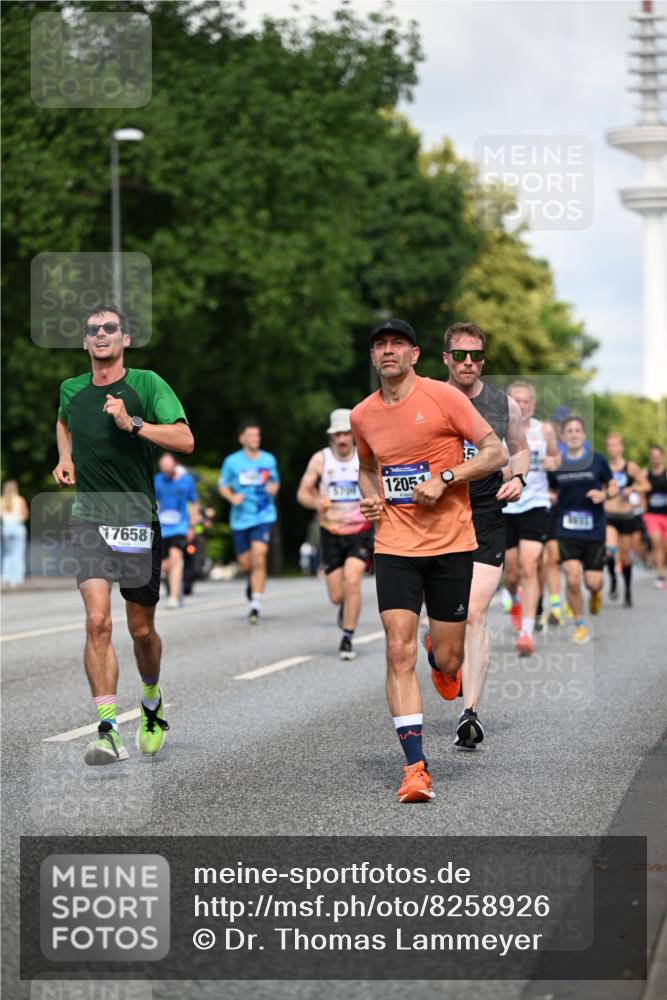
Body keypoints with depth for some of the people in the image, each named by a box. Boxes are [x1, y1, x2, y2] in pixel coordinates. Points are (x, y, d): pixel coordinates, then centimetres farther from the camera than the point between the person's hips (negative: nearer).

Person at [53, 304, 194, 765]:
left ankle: (152, 699, 39)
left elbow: (185, 439, -15)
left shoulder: (146, 384, -4)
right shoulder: (71, 390, 8)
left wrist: (132, 424, -24)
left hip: (138, 520, -1)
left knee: (142, 629, 9)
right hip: (89, 519, 1)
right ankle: (108, 731, -19)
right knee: (98, 620, -17)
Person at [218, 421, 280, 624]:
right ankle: (251, 581, 44)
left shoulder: (269, 460, 6)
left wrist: (273, 488, -5)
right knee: (245, 564, 6)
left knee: (259, 558, -18)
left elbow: (275, 482, 19)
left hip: (263, 517, -1)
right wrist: (232, 497, -12)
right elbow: (222, 486, 8)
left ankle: (256, 604, -16)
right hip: (240, 518, 1)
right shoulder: (232, 461, 1)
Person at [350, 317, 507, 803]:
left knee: (448, 662, 3)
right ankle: (416, 768, -11)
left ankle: (446, 674, 44)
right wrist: (370, 496, 5)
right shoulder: (362, 415, 7)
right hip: (394, 547, 2)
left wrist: (444, 479, -16)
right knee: (399, 652, -12)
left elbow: (497, 452, -5)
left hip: (451, 544, -2)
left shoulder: (443, 396, -6)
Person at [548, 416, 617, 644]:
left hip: (594, 529, 0)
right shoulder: (556, 464, 3)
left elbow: (613, 487, 9)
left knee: (593, 582, -1)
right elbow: (551, 492, 16)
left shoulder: (598, 460, 0)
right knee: (572, 579, -12)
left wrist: (604, 494, -13)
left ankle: (595, 594, 39)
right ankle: (580, 625, 7)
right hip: (567, 530, 0)